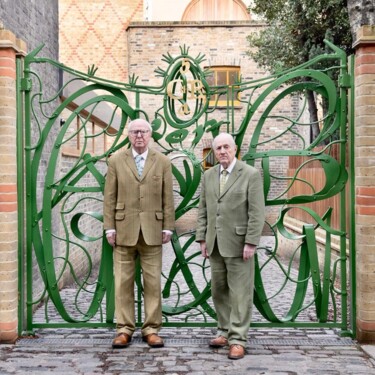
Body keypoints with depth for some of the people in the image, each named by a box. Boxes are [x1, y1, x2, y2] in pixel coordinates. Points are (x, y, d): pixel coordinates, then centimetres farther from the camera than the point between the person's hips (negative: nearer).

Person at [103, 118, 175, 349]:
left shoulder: (163, 162, 5)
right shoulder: (116, 161, 5)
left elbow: (168, 198, 4)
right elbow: (110, 197, 3)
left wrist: (168, 227, -1)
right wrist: (109, 227, -2)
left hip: (152, 230, 0)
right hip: (124, 229, 0)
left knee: (153, 282, 5)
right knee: (123, 281, 5)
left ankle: (151, 329, 16)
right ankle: (124, 328, 17)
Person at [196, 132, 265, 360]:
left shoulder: (251, 174, -7)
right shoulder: (209, 175, 10)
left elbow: (257, 212, -12)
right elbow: (203, 210, 12)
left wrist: (251, 243, -16)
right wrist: (202, 238, 6)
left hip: (239, 243, -5)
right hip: (215, 244, 6)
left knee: (240, 293, 1)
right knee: (219, 291, 13)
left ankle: (238, 340, 10)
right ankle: (225, 332, 28)